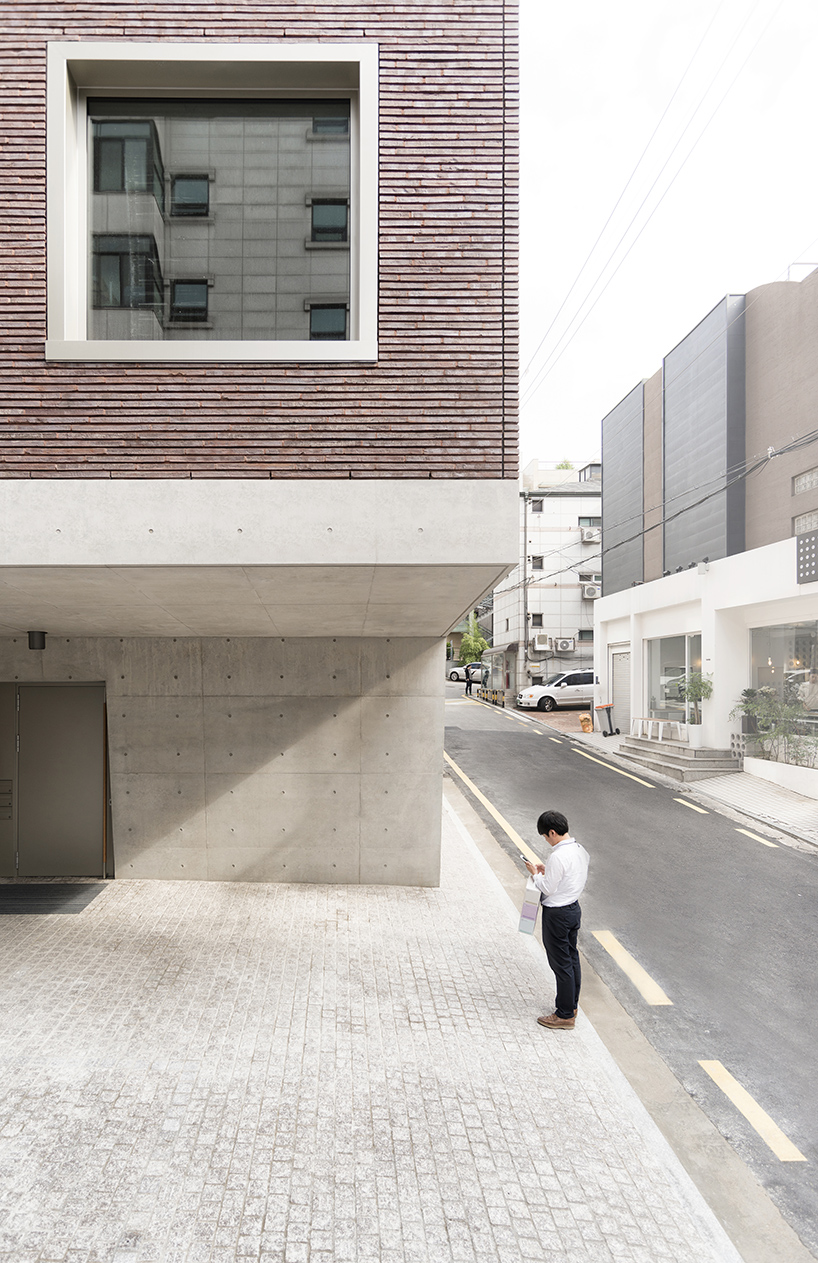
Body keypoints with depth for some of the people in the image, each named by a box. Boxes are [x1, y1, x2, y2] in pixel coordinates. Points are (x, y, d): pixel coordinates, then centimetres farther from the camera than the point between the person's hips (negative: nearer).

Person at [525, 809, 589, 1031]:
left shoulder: (558, 856, -26)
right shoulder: (580, 850, 2)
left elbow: (548, 888, -22)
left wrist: (535, 873, -5)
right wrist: (547, 871, 9)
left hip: (557, 914, -9)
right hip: (574, 908, 9)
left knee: (561, 963, 3)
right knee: (572, 958, 20)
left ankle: (565, 1016, 14)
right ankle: (572, 1004, 35)